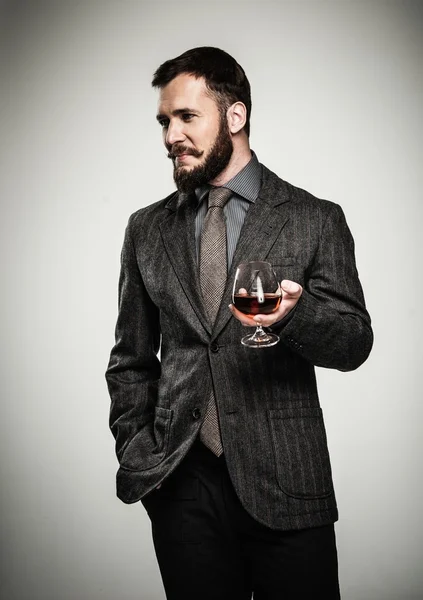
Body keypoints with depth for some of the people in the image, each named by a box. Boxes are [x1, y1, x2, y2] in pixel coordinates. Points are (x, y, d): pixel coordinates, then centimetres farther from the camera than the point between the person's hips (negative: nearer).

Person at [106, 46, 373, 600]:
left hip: (285, 488, -2)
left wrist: (294, 314, -20)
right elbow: (131, 360, 14)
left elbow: (356, 342, 0)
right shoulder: (148, 230, 9)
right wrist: (134, 450, 2)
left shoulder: (315, 220, 0)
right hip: (180, 486, 3)